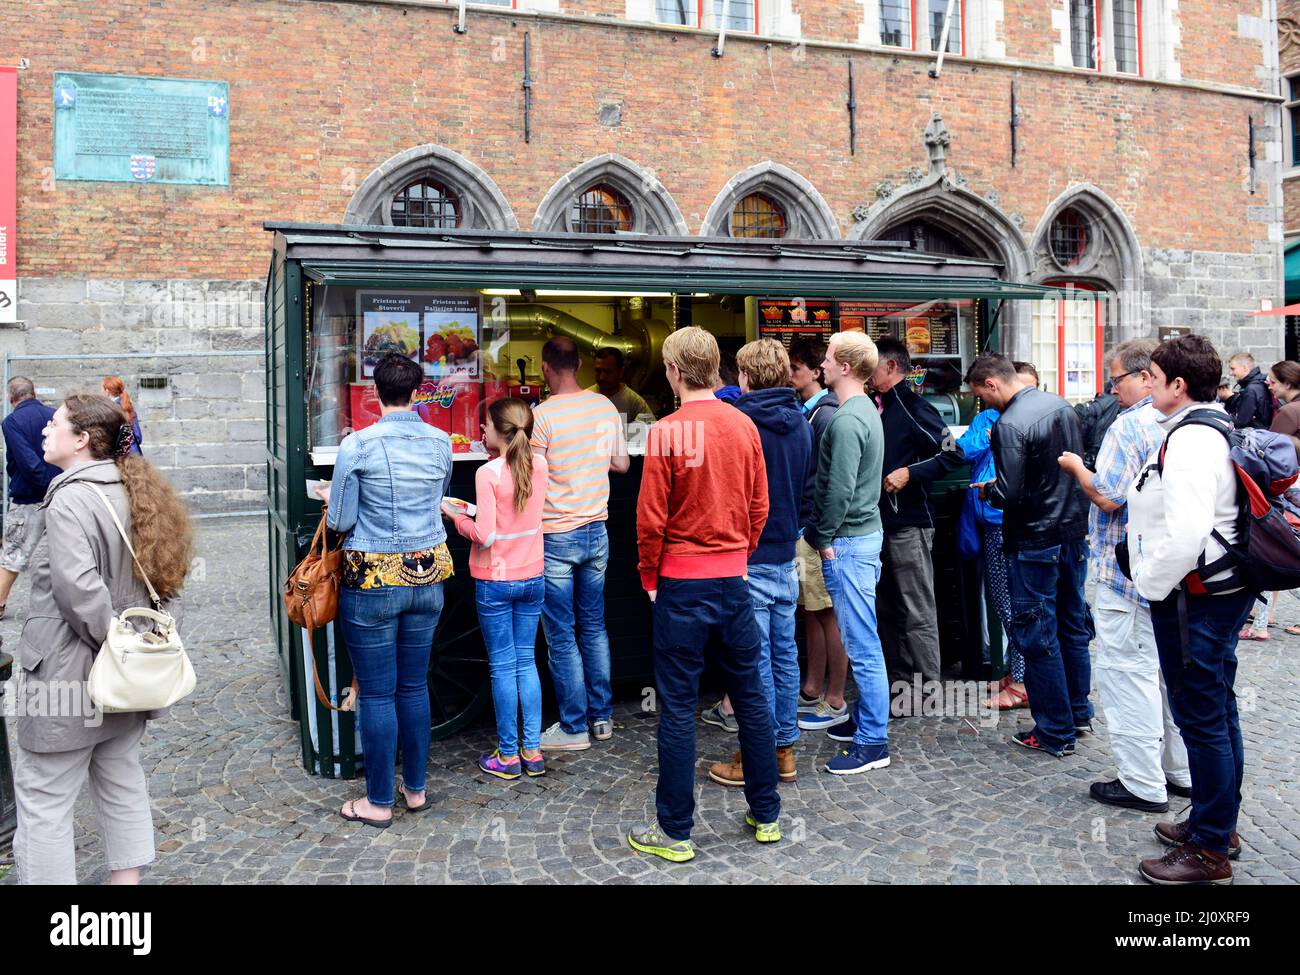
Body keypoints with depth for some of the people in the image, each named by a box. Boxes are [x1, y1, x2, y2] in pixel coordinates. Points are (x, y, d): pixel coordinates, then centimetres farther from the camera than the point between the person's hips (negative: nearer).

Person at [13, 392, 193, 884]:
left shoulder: (70, 499, -17)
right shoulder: (134, 490, 8)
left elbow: (78, 589, -27)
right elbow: (164, 579, 10)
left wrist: (113, 639, -16)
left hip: (71, 674, -8)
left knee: (43, 797, 4)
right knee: (121, 779, 17)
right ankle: (127, 875, 27)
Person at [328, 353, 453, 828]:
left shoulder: (357, 446, -13)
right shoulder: (441, 443, 0)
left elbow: (339, 522, -7)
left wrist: (332, 504, 14)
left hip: (373, 579, -4)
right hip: (428, 577, 4)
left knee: (376, 693, 6)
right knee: (414, 686, 16)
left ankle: (379, 802, 17)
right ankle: (415, 788, 28)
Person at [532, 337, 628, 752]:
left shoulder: (542, 416, -16)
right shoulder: (605, 407, 0)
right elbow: (621, 464, 9)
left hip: (555, 537, -5)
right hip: (596, 531, 6)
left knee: (561, 636, 4)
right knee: (594, 627, 17)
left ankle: (574, 727, 12)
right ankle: (602, 716, 24)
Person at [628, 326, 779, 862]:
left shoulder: (667, 431, -13)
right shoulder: (745, 425, 1)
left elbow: (651, 518, -12)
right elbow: (759, 507, 7)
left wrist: (649, 578, 3)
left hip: (683, 582, -5)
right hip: (735, 578, 5)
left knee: (677, 706, 4)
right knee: (750, 696, 14)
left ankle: (674, 831, 15)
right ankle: (766, 814, 27)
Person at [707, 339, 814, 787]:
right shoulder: (799, 422, 7)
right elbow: (810, 486, 14)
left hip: (748, 559, -7)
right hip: (786, 556, 7)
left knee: (755, 660, 0)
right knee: (784, 653, 13)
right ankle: (785, 749, 23)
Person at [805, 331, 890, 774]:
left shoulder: (846, 420, -19)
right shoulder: (866, 410, 13)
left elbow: (839, 489, -22)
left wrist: (823, 538, -11)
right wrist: (827, 534, 17)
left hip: (849, 541, -10)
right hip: (865, 533, 10)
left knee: (862, 646, -3)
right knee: (861, 641, 18)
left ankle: (873, 742, 5)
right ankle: (865, 718, 30)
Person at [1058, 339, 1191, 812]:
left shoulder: (1131, 424, -17)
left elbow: (1107, 496, -21)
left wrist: (1077, 467, -3)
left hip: (1128, 572, -9)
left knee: (1127, 672, -1)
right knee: (1170, 670, 18)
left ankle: (1143, 785, 6)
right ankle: (1181, 771, 29)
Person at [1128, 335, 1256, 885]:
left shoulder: (1191, 439, -20)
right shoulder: (1215, 426, 13)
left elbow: (1186, 533, -29)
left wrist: (1151, 583, -16)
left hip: (1195, 597, -11)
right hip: (1224, 590, 11)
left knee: (1201, 718, -1)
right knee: (1218, 713, 19)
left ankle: (1209, 850, 11)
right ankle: (1218, 826, 34)